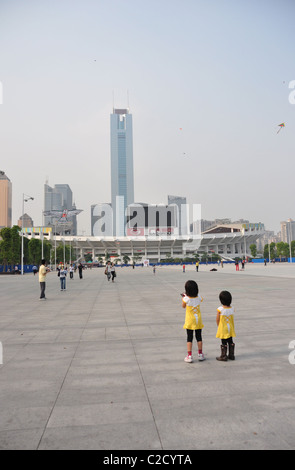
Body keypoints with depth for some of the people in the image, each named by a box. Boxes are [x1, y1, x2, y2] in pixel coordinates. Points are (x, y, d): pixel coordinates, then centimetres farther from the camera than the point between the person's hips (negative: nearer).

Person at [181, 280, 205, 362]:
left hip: (190, 321, -3)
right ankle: (200, 355, 24)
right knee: (199, 337, 14)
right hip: (198, 319, 3)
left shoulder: (186, 299, -19)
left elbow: (183, 306, -1)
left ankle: (189, 356, 5)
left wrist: (183, 298, 14)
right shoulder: (199, 297, -9)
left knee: (189, 338, 5)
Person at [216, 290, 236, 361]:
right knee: (230, 341, 16)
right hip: (230, 327, 5)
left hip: (223, 328, -5)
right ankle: (231, 355, 25)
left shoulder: (220, 309, -20)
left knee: (224, 342, 5)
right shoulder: (232, 308, -7)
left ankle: (223, 356, 13)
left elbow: (217, 319, -11)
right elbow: (232, 319, 4)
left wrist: (218, 326, 5)